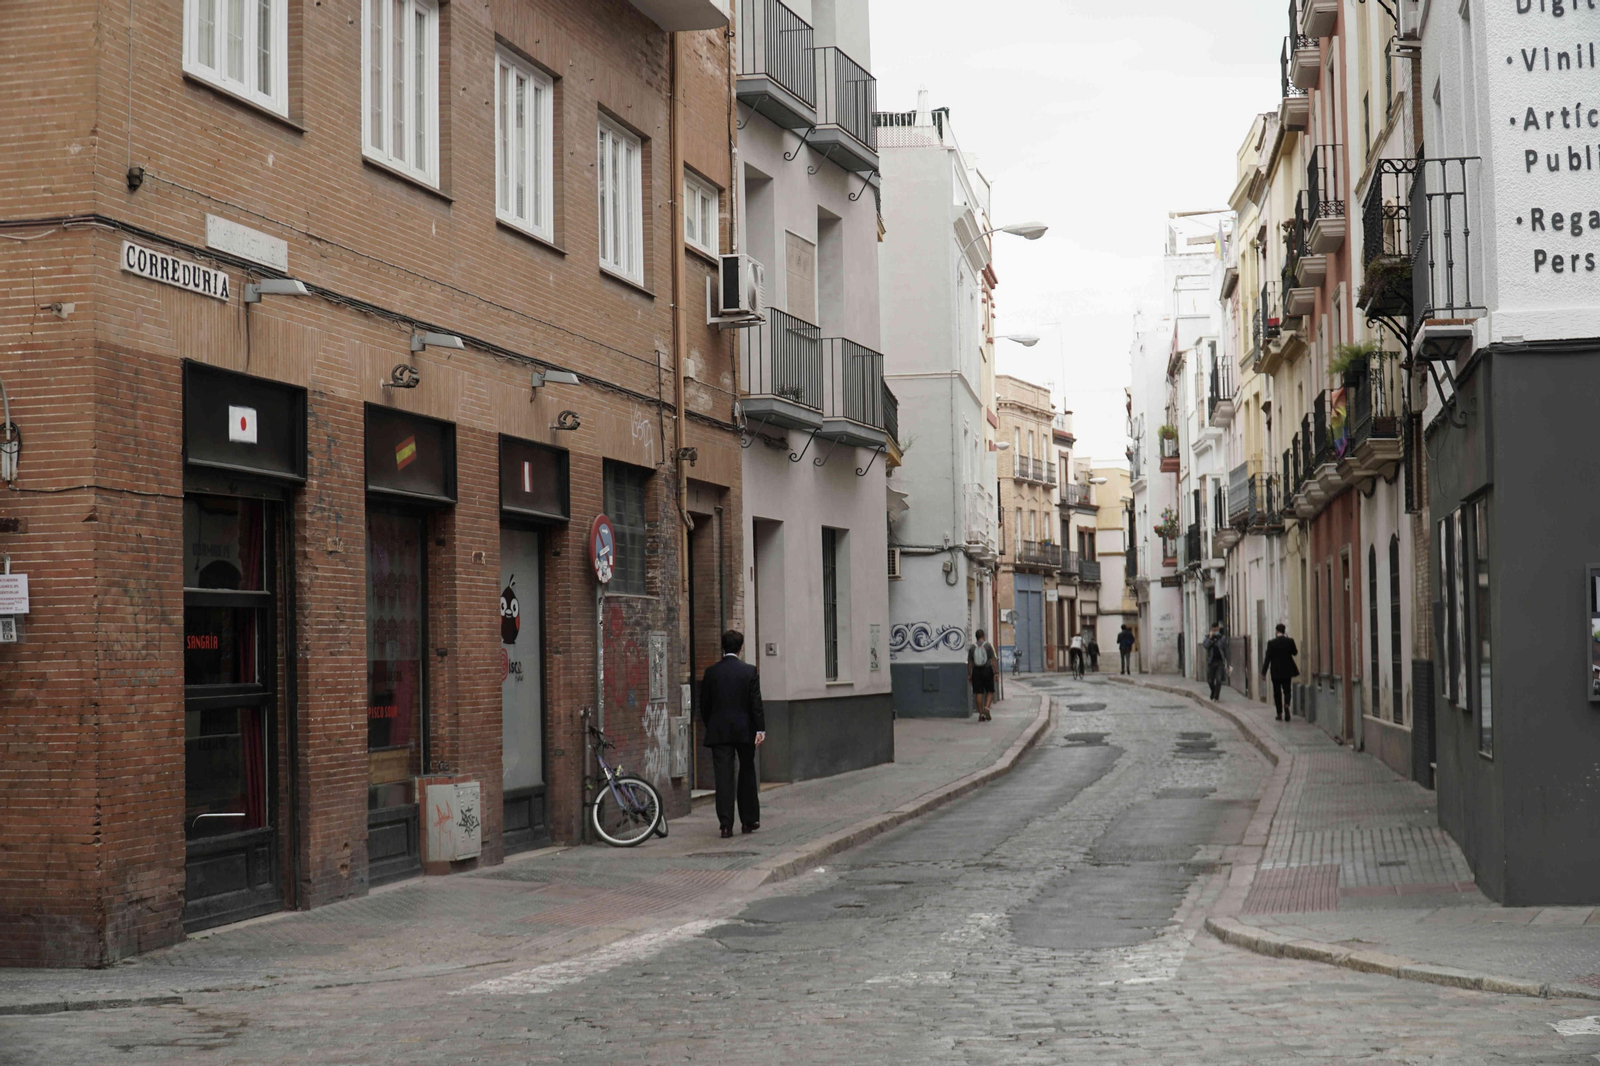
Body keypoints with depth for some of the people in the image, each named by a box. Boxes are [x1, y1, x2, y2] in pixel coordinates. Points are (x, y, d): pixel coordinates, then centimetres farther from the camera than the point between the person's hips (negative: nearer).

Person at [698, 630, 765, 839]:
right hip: (745, 731, 0)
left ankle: (726, 824, -8)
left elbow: (704, 704, 5)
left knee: (723, 778, -1)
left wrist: (709, 726, 17)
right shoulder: (750, 671, -5)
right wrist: (760, 729, -6)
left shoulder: (711, 672, 0)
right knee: (747, 775, 14)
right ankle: (749, 820, 20)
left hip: (719, 733, 0)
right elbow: (756, 703, -8)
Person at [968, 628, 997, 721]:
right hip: (987, 670, -2)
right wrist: (995, 673, -2)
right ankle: (987, 707, -14)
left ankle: (981, 714, 4)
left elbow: (969, 663, 4)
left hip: (976, 671, 2)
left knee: (978, 692, 4)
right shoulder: (988, 645, -3)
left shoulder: (972, 647, 3)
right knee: (990, 691, 9)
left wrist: (969, 675, 11)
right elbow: (993, 660, -5)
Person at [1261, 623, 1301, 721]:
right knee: (1286, 690, 9)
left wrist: (1263, 672, -3)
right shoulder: (1290, 641, -6)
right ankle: (1286, 705, -20)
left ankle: (1279, 713, 8)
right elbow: (1295, 652, 11)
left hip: (1275, 672, -1)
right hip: (1287, 671, 1)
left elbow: (1268, 658, -9)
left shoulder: (1271, 643, -10)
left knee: (1277, 692, 8)